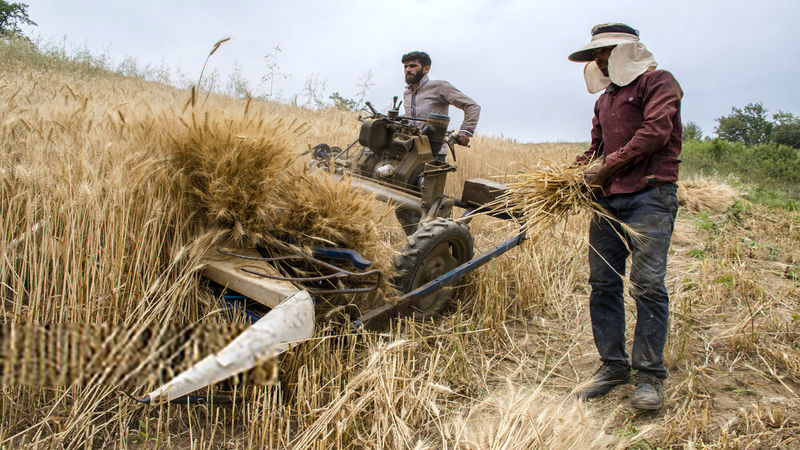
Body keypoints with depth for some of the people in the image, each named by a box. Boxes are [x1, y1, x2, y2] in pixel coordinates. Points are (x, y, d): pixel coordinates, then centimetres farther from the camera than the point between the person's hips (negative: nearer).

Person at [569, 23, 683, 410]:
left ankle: (650, 374, 0)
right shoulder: (604, 100, 27)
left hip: (649, 196, -7)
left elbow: (655, 131, -10)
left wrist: (607, 168, -10)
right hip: (607, 199, 7)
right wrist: (584, 164, 8)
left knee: (647, 284, -11)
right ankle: (613, 365, 12)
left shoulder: (657, 82, 4)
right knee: (603, 283, 3)